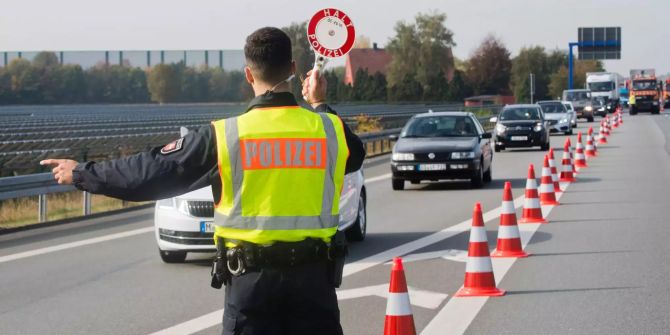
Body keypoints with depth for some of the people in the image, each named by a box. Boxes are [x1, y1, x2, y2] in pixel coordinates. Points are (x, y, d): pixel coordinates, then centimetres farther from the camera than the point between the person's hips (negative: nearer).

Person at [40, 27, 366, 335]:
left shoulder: (223, 136, -8)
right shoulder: (330, 128, -2)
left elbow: (152, 171, -2)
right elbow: (355, 153, 23)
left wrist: (81, 173, 12)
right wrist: (319, 105, 35)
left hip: (251, 277, -1)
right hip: (313, 275, 2)